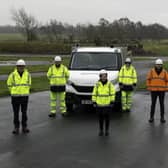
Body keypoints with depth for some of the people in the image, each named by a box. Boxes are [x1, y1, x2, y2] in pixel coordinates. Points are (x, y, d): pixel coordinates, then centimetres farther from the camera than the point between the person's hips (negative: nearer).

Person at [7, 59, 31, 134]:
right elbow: (9, 84, 6)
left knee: (24, 112, 7)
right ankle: (16, 127, 13)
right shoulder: (12, 75, -9)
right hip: (15, 96, -1)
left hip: (24, 96, 2)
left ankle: (24, 127, 17)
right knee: (16, 113, 4)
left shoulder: (28, 74, -3)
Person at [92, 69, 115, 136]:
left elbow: (112, 93, -2)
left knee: (107, 117, 6)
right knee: (100, 117, 8)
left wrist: (112, 102, -6)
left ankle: (107, 130, 19)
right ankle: (101, 130, 20)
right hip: (99, 104, 1)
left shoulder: (110, 84, -6)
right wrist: (94, 102, -2)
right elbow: (94, 94, 1)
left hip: (107, 104, -1)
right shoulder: (97, 85, -4)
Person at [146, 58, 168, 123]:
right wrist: (148, 87, -3)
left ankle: (162, 117, 12)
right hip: (153, 90, 0)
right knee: (153, 104, 2)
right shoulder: (151, 71, -4)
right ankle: (151, 117, 12)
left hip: (161, 90, 0)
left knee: (162, 104, 3)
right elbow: (148, 79, 2)